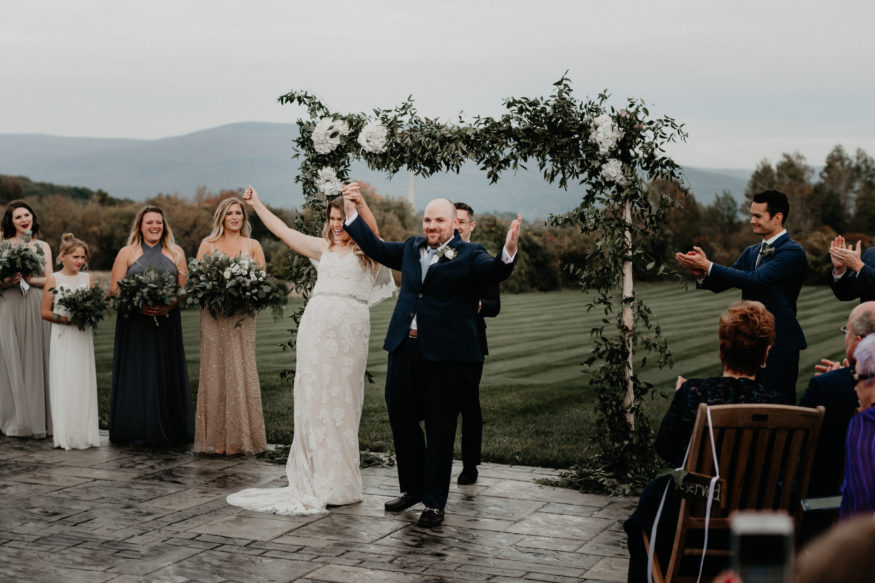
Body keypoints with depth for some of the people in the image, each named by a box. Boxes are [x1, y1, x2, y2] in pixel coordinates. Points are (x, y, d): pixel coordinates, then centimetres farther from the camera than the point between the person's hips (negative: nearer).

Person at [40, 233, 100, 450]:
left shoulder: (87, 278, 8)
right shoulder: (53, 280, 0)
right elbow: (45, 312, -2)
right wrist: (67, 319, -14)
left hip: (83, 337, 3)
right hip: (62, 337, -3)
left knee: (83, 382, 2)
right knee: (63, 383, -5)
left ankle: (84, 432, 7)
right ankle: (64, 434, -2)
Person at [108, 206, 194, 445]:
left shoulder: (176, 253, 10)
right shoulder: (127, 253, 6)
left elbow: (184, 288, 5)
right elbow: (114, 289, 0)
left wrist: (169, 306, -14)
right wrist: (137, 305, -16)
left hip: (167, 324, 1)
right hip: (134, 324, -1)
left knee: (167, 375, 2)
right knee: (136, 375, -2)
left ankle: (168, 430, 8)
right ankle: (137, 432, 4)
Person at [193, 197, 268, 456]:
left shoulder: (253, 245, 11)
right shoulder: (208, 244, 9)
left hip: (242, 316, 0)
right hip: (214, 315, 0)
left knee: (242, 371, -3)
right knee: (215, 371, -2)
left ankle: (242, 436, 3)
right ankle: (217, 437, 2)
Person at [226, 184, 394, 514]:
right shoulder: (323, 248, 19)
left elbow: (372, 228, -16)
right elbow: (283, 232, 21)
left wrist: (360, 202, -34)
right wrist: (256, 204, 18)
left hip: (348, 330, -4)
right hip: (316, 326, 4)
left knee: (341, 400, -1)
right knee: (313, 399, 2)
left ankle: (339, 483, 6)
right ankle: (315, 478, 8)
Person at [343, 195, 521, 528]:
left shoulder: (469, 255, -4)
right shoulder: (411, 248, 13)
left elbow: (494, 272, -22)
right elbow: (376, 248, 26)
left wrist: (508, 252, -43)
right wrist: (352, 213, 26)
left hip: (445, 354, -6)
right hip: (405, 349, 6)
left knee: (440, 430, 2)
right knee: (401, 418, 14)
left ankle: (434, 503, 14)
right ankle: (412, 488, 33)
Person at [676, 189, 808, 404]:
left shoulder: (793, 252, -10)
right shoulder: (751, 252, 16)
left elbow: (754, 280, -21)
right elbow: (720, 284, 9)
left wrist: (708, 266, -22)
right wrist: (701, 272, -13)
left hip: (780, 346, -7)